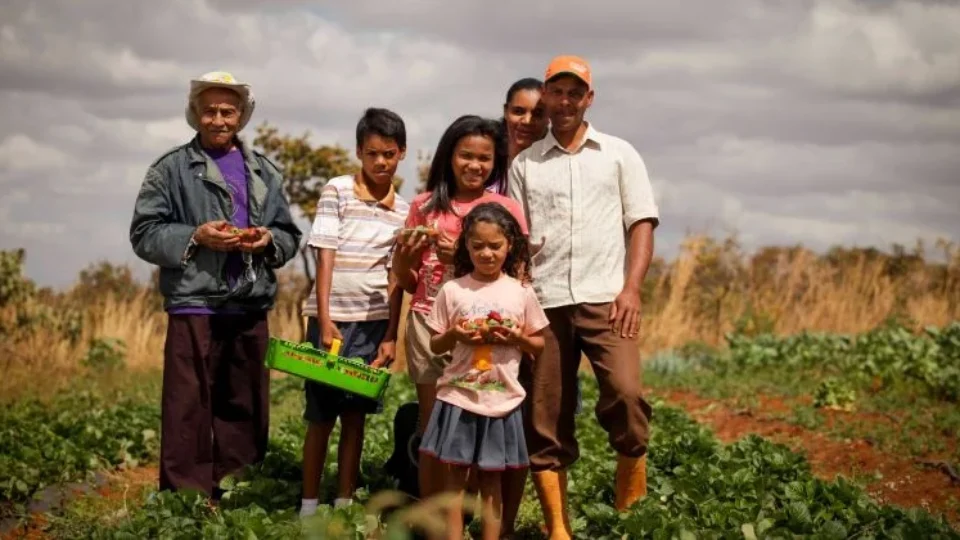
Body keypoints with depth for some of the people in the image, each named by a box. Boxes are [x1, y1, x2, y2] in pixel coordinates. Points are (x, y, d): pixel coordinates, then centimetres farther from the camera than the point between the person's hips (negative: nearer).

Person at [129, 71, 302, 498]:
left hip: (251, 310, 5)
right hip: (194, 307, -5)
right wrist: (196, 237, -15)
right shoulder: (171, 169, 3)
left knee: (246, 410, 10)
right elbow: (145, 233, -2)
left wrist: (269, 239, -5)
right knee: (188, 413, -6)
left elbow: (289, 236, 17)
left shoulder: (264, 172, 16)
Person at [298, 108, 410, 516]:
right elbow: (325, 256, -7)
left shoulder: (403, 210, 8)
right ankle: (309, 505, 9)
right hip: (333, 315, -3)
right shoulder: (337, 191, -3)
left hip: (375, 320, 3)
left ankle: (345, 504, 12)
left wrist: (391, 336, -1)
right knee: (321, 414, 1)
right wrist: (325, 319, -14)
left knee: (355, 414, 6)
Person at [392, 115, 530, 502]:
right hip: (428, 323, 2)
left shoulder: (505, 208, 3)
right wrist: (402, 256, -6)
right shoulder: (425, 206, 10)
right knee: (432, 430, 3)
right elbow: (408, 283, 15)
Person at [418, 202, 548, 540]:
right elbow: (435, 345, 5)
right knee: (455, 476, 2)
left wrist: (517, 338, -11)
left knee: (491, 479, 7)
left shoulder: (521, 293, 2)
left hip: (501, 401, 0)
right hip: (458, 398, 0)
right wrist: (455, 334, -15)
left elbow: (540, 344, 8)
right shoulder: (452, 290, 0)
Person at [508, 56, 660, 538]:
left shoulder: (618, 154, 11)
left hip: (604, 299, -2)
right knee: (545, 418, 1)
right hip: (544, 304, 2)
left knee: (624, 391, -23)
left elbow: (641, 224, 5)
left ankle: (632, 476, 1)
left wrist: (631, 289, -8)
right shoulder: (524, 164, 14)